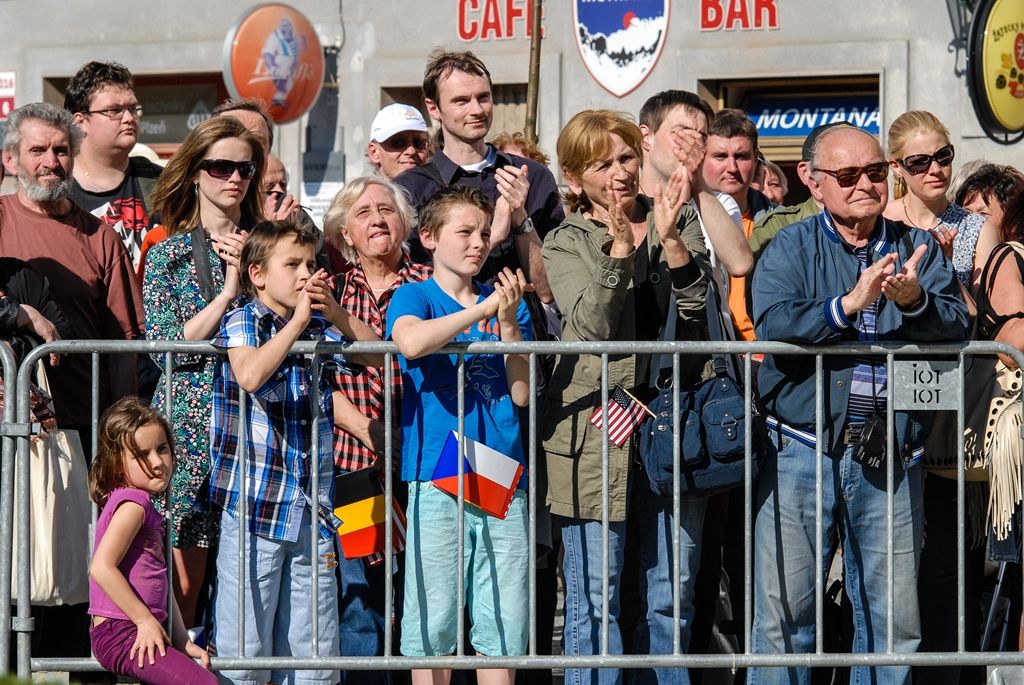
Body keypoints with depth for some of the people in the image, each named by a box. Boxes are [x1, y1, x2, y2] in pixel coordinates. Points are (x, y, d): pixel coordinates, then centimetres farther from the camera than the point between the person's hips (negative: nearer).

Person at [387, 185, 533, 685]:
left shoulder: (506, 304, 14)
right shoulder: (415, 296, 4)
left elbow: (521, 394, 5)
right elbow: (411, 342, -21)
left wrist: (508, 321, -6)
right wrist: (483, 309, -15)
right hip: (437, 476, -4)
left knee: (503, 623, 4)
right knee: (434, 618, -2)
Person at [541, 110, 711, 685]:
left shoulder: (680, 220, 10)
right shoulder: (566, 244, 6)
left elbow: (698, 307, -3)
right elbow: (593, 325, -11)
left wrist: (669, 236, -15)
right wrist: (619, 242, -22)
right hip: (595, 426, -2)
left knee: (672, 596, 8)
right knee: (594, 597, -1)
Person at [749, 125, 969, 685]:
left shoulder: (916, 249, 12)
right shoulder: (789, 250, 5)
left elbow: (956, 324, -3)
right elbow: (772, 326, -13)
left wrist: (913, 301, -23)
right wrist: (849, 304, -24)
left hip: (892, 456, 2)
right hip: (803, 450, -2)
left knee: (895, 618, 5)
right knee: (783, 614, 0)